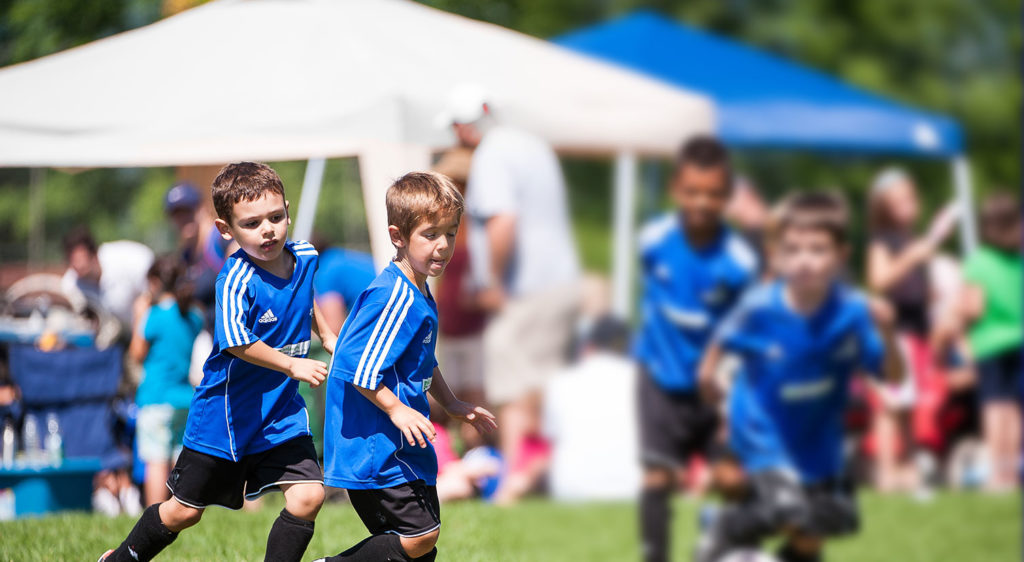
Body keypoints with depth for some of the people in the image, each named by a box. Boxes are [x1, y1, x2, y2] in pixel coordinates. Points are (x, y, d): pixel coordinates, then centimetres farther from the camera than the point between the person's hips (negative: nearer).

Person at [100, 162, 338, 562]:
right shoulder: (237, 280, -24)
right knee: (184, 511, 9)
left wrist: (326, 335, 22)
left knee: (308, 495, -13)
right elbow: (237, 343, -38)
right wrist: (292, 366, -41)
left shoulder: (304, 256, -2)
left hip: (281, 414, 5)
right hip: (225, 413, -5)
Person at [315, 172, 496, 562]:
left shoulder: (420, 295, 12)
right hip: (378, 446, -11)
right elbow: (357, 366, -25)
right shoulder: (395, 299, -21)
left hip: (404, 444, 11)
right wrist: (396, 409, -21)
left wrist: (451, 404, 27)